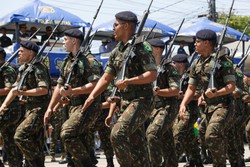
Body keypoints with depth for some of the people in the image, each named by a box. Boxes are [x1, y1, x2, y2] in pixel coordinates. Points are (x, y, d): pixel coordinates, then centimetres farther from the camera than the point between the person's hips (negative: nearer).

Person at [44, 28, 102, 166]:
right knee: (77, 142, 9)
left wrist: (72, 91, -26)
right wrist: (50, 108, 13)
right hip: (74, 107, 9)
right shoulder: (67, 61, 16)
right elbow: (59, 86, 18)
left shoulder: (88, 60, -11)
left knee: (67, 133, -23)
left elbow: (94, 85, -20)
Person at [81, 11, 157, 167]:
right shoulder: (117, 51, 14)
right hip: (126, 101, 8)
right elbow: (106, 78, 16)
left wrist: (128, 81, -25)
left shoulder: (142, 47, -10)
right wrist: (92, 96, 4)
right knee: (137, 143, 10)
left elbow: (152, 74, -17)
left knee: (118, 134, -23)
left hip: (141, 101, -8)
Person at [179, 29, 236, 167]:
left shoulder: (222, 60, -10)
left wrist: (215, 93, -29)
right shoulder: (196, 64, 10)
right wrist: (183, 104, -3)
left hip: (223, 105, -7)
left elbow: (231, 86, -13)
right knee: (218, 139, 12)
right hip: (209, 107, 8)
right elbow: (191, 88, 13)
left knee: (212, 135, -24)